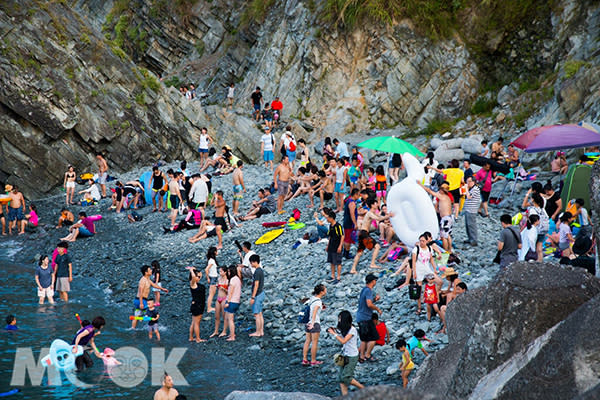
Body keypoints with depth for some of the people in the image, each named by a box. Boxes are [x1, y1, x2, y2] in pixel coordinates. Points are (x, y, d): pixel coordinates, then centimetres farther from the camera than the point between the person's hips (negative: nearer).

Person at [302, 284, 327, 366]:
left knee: (307, 341, 14)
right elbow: (314, 312, -34)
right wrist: (312, 323, -43)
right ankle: (313, 361, 11)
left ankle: (304, 360, 18)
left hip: (308, 322, 8)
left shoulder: (312, 297, 4)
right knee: (314, 342, 4)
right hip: (315, 323, -8)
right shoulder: (318, 301, -20)